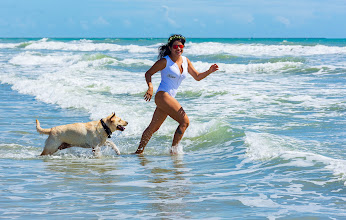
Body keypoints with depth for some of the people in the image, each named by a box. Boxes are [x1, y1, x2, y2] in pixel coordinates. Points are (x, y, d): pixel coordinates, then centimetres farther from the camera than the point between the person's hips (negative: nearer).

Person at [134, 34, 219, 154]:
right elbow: (148, 73, -2)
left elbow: (197, 77, 16)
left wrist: (209, 71, -2)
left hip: (170, 98, 8)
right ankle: (173, 150, -8)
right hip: (163, 96, -8)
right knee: (185, 121, -14)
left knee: (153, 127, 14)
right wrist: (150, 87, -19)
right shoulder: (165, 61, -7)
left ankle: (139, 151, 22)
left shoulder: (185, 61, 12)